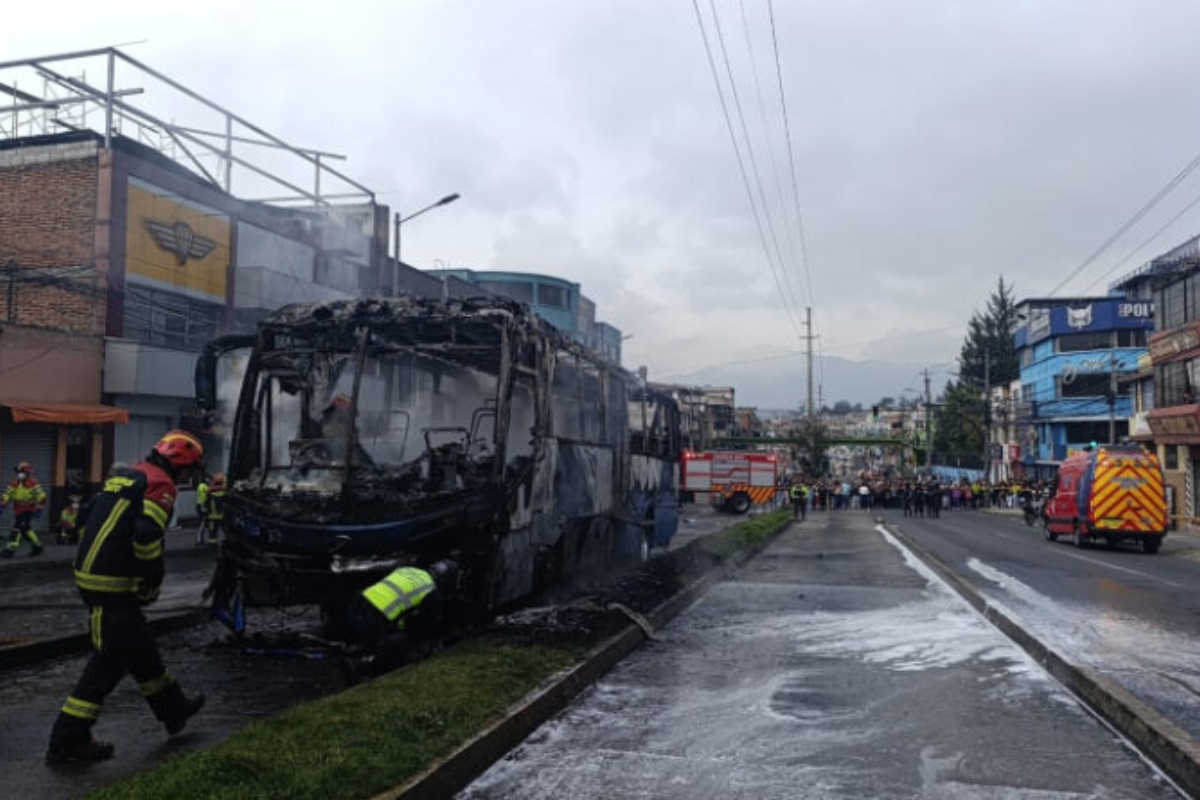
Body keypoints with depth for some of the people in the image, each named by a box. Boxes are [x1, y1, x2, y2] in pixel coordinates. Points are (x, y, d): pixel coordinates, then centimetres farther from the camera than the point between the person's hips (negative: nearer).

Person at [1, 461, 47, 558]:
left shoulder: (33, 483, -11)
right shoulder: (14, 483, 7)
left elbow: (41, 496, -12)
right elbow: (7, 495, 11)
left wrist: (38, 509, -15)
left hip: (28, 510, -7)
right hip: (18, 511, 7)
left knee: (17, 528, -16)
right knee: (26, 529, 13)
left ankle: (11, 549, -16)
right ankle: (37, 546, 27)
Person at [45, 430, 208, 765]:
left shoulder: (123, 476, 17)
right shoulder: (161, 484, -11)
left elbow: (87, 523, 20)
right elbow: (146, 537, -22)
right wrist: (153, 583, -10)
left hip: (89, 574, 10)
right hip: (114, 586, -10)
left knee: (141, 649, 19)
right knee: (110, 661, 1)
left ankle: (174, 710, 33)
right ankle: (67, 741, 7)